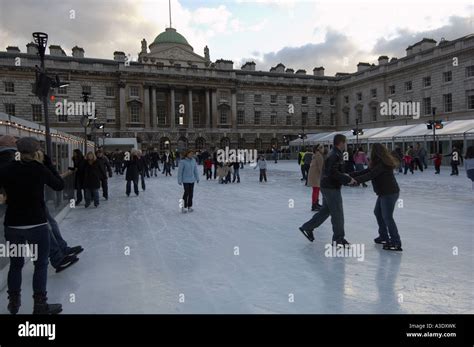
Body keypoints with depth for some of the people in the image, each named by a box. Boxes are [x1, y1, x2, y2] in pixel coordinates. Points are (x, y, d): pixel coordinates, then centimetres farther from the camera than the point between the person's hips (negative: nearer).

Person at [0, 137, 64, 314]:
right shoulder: (40, 169, -9)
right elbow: (59, 185, 3)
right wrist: (47, 166, 10)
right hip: (37, 224, -3)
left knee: (16, 264, 19)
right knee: (41, 264, 8)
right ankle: (40, 305, 13)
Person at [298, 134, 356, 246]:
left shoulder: (335, 153, 14)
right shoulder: (335, 155, -19)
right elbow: (333, 173, -27)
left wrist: (344, 175, 11)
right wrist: (347, 179, -23)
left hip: (328, 186, 10)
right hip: (331, 188, -10)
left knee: (325, 210, 18)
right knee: (337, 213, 0)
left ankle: (307, 227, 25)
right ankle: (338, 239, 11)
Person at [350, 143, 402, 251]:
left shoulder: (382, 164, -20)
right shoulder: (379, 163, 11)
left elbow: (370, 175, -28)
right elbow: (365, 172, 8)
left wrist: (355, 180, -29)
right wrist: (350, 175, 2)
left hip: (390, 193, -11)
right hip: (385, 192, 11)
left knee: (387, 217, -7)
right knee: (377, 212, 19)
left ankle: (396, 243, -1)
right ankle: (384, 237, 28)